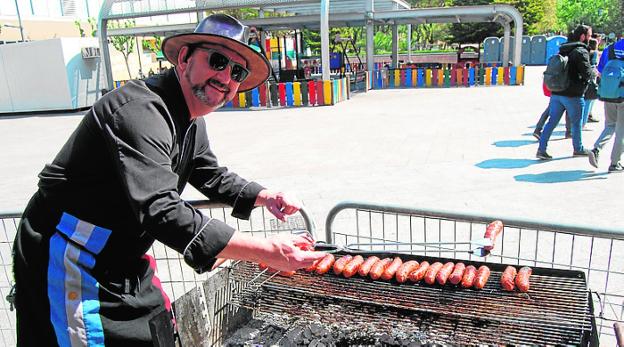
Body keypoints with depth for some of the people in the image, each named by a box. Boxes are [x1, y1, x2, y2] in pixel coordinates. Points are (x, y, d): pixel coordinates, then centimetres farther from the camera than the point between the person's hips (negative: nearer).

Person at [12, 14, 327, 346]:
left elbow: (212, 176, 17)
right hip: (66, 265, -9)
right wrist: (267, 251, -40)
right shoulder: (139, 109, -28)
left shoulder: (190, 120, 3)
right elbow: (161, 212, -38)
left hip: (121, 261, 9)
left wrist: (265, 197, -2)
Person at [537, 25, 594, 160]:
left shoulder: (563, 50, 13)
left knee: (552, 122, 5)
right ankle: (578, 149, 25)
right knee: (576, 123, 11)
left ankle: (541, 149, 0)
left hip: (556, 93, 6)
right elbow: (587, 74, -14)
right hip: (573, 95, -6)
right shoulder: (581, 51, -11)